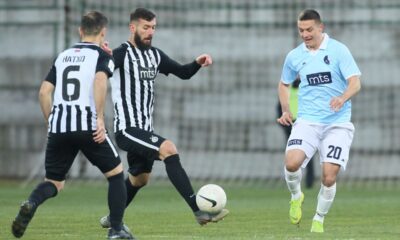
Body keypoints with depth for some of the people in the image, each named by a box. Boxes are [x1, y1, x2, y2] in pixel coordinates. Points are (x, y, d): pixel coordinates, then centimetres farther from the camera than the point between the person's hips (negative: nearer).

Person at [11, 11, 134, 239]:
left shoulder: (63, 56, 20)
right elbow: (100, 80, -18)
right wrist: (100, 118, -17)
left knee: (54, 182, 12)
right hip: (88, 126, -4)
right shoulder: (102, 55, 3)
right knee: (116, 174, 14)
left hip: (58, 127, 4)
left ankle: (31, 204, -21)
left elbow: (44, 92, 13)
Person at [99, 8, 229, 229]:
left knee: (139, 179, 21)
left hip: (144, 130, 9)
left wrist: (198, 63, 2)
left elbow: (183, 73, 22)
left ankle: (112, 218, 44)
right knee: (169, 149, -26)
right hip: (127, 129, -9)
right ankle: (199, 211, -30)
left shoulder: (155, 55, 12)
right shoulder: (122, 53, -12)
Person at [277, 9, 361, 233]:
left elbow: (355, 83, -11)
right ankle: (296, 196, 8)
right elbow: (284, 84, 23)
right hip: (308, 120, 2)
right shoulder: (294, 56, 6)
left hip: (337, 122, -2)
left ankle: (319, 220, 14)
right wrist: (286, 110, 7)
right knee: (292, 162, -23)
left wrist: (343, 98, -32)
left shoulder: (338, 50, -5)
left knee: (329, 177, -10)